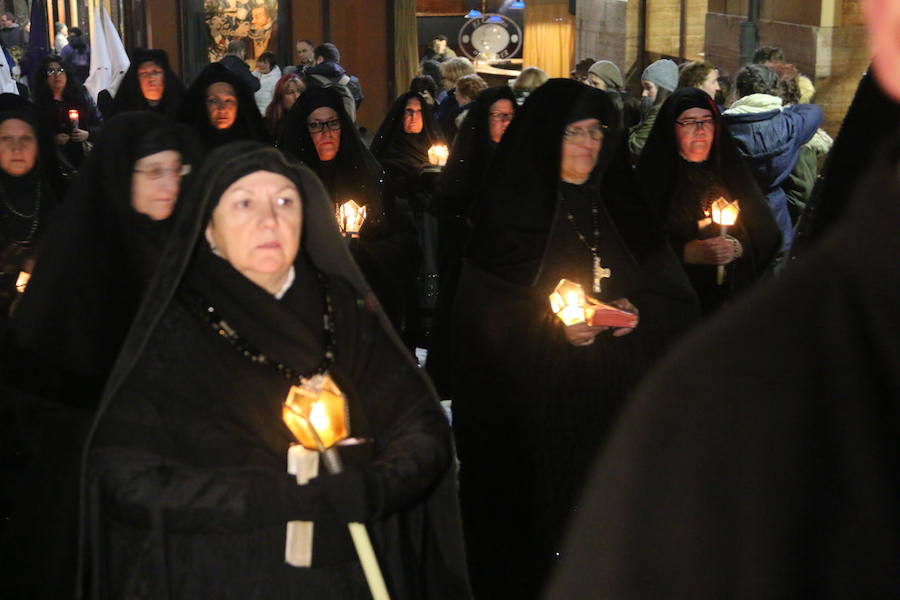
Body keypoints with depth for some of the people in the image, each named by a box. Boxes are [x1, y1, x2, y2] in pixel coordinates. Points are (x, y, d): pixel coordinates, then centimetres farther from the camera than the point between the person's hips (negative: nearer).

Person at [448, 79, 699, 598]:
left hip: (615, 401, 4)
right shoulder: (510, 210, -1)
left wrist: (641, 312, -10)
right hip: (532, 405, -4)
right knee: (541, 525, -1)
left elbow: (672, 290, 10)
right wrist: (550, 325, -18)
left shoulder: (619, 206, 12)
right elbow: (481, 312, -6)